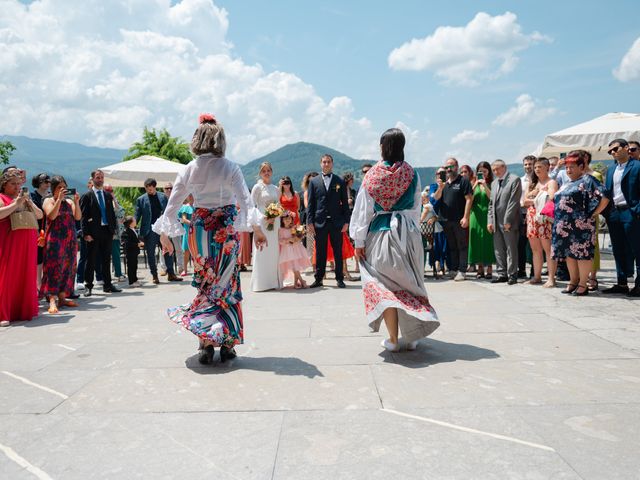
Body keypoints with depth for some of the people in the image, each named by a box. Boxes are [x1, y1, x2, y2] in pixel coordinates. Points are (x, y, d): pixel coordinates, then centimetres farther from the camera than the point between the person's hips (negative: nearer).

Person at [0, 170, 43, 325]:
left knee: (26, 275, 7)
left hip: (28, 244, 6)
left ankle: (24, 309, 16)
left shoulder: (24, 197, 18)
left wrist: (29, 202, 0)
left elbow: (40, 215, 14)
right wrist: (16, 204, -16)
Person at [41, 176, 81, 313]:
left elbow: (78, 217, 1)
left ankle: (62, 298, 13)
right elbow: (52, 216, -16)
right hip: (55, 239, -5)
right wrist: (59, 199, -18)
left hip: (70, 239, 5)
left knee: (67, 268, 6)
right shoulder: (48, 201, 2)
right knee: (54, 267, -11)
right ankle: (52, 300, -15)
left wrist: (76, 202, -9)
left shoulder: (69, 201, 14)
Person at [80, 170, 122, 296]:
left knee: (106, 259, 10)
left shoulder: (108, 195, 13)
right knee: (91, 260, 1)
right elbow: (84, 216, -5)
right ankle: (88, 286, 8)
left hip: (107, 231, 5)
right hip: (93, 233, -5)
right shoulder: (87, 196, -1)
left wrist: (113, 229, 7)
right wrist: (86, 233, -12)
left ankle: (107, 285, 18)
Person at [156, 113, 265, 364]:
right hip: (226, 230, -2)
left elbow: (172, 205, 4)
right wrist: (256, 228, -12)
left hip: (200, 231, 3)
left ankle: (206, 342, 11)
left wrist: (165, 234, 13)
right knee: (226, 284, 7)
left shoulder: (189, 170, 2)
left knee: (205, 284, 14)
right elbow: (245, 200, -16)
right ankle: (226, 343, 9)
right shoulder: (229, 167, -7)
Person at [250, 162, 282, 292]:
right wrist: (263, 217, -16)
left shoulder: (276, 189, 15)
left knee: (274, 252, 6)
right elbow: (253, 205, -4)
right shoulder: (257, 187, 0)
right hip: (262, 223, -5)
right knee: (262, 251, -4)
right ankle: (261, 283, 1)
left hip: (274, 224, 5)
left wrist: (274, 218, -2)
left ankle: (274, 281, 12)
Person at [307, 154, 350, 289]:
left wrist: (346, 221, -1)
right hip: (320, 222, 0)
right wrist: (310, 221, -2)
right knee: (320, 252, 6)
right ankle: (318, 279, 14)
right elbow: (311, 203, 5)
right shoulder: (314, 181, 8)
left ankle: (339, 279, 14)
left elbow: (345, 203, 5)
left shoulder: (340, 181, 6)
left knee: (338, 252, 5)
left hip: (336, 222, 0)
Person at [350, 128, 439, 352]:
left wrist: (359, 241, 0)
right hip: (407, 232, 2)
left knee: (384, 284, 6)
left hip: (380, 232, -2)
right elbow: (416, 208, 6)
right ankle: (411, 336, 17)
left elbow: (363, 209, -5)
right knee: (408, 283, 13)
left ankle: (393, 339, 5)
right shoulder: (412, 174, 0)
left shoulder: (372, 175, -5)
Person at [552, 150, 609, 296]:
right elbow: (557, 201, 30)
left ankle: (583, 285, 3)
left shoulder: (587, 180, -6)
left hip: (580, 226, -8)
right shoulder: (566, 184, 19)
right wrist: (558, 221, 17)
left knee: (582, 253, -4)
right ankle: (573, 281, 22)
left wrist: (593, 215, -10)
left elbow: (604, 198, -14)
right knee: (569, 254, 12)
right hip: (564, 226, 8)